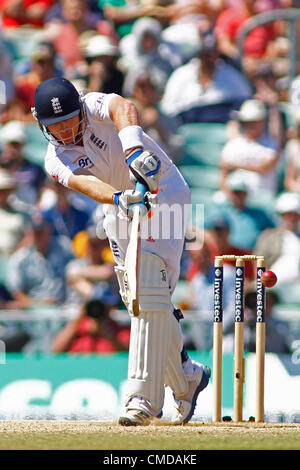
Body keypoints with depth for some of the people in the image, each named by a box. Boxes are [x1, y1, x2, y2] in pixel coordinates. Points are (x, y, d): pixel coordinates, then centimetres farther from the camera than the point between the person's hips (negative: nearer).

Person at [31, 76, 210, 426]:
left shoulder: (94, 108, -15)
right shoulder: (56, 161, -7)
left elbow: (123, 108, -39)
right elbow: (85, 183, -29)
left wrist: (133, 147, -59)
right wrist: (118, 198, -51)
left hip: (164, 191, -6)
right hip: (120, 211, 6)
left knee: (150, 294, -18)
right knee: (138, 301, 7)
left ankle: (143, 397, -23)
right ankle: (186, 378, 28)